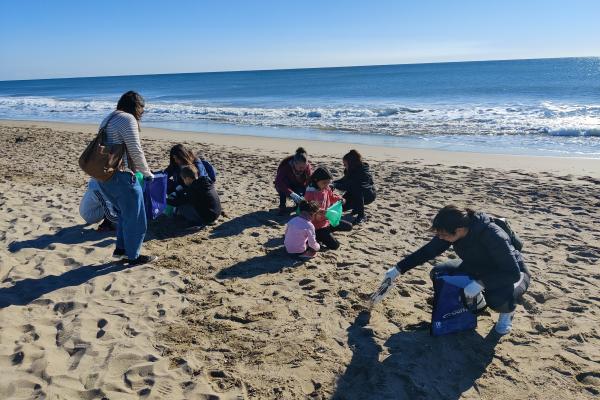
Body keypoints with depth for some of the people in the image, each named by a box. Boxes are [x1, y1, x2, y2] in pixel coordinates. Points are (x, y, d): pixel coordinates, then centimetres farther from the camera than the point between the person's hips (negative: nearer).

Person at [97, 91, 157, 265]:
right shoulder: (128, 119, -12)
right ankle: (133, 256, 15)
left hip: (104, 176, 9)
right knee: (134, 217, 5)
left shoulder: (108, 119, 18)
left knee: (126, 212, 25)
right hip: (120, 176, -9)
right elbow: (136, 151, -14)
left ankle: (120, 248, 31)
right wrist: (147, 173, -1)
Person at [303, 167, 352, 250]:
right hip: (317, 225, -8)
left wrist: (339, 199, -1)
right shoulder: (310, 193, -24)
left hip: (327, 221, 8)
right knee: (334, 245, -18)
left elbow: (331, 197, 20)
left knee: (349, 226, 15)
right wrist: (316, 214, -43)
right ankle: (317, 236, 5)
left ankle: (326, 231, 15)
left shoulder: (326, 189, -1)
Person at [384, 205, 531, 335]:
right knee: (439, 274, -15)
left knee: (499, 299, -38)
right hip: (478, 269, 6)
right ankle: (476, 299, 12)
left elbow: (513, 272, -35)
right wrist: (398, 269, -10)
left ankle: (507, 311, 1)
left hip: (509, 273, -6)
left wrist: (481, 283, -44)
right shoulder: (452, 230, -20)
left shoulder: (493, 236, -38)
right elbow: (427, 251, -9)